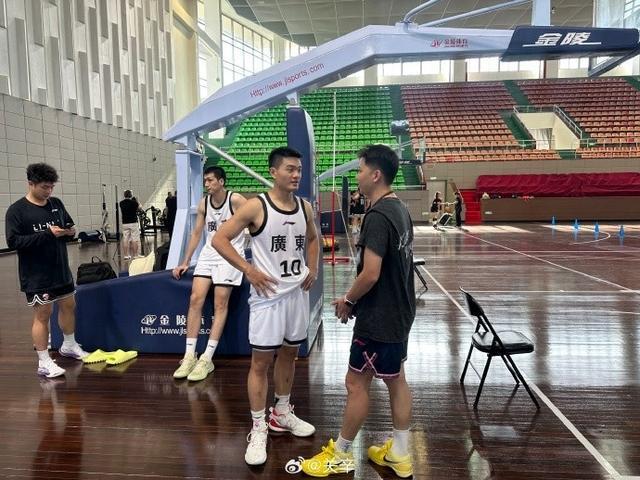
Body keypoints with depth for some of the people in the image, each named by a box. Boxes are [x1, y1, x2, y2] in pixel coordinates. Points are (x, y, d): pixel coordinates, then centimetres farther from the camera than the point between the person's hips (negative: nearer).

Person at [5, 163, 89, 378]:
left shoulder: (57, 204, 5)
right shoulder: (16, 211, -11)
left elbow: (69, 225, 18)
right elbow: (13, 241, -18)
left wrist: (70, 231, -7)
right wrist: (47, 234, -25)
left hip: (61, 269, 6)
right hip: (36, 275, -6)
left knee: (68, 305, 17)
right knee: (42, 314, -1)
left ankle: (69, 346, 37)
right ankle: (44, 363, 10)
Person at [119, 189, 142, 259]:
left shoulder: (121, 203, 4)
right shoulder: (133, 202, -10)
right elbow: (139, 207, 6)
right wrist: (135, 200, 13)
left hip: (124, 223, 4)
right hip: (133, 223, -4)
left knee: (125, 240, 6)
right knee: (135, 240, 0)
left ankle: (126, 255, 6)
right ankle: (135, 255, 1)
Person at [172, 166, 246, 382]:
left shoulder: (236, 200, -11)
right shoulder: (204, 203, 6)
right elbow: (196, 233, 14)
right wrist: (185, 263, 13)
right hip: (209, 252, 6)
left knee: (220, 304, -8)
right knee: (195, 299, -4)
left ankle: (207, 358, -4)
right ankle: (190, 355, 3)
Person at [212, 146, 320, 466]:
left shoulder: (305, 207, 4)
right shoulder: (256, 206, -13)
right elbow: (219, 239, -11)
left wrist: (313, 268, 6)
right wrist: (249, 270, -18)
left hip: (297, 292, 6)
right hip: (268, 294, -6)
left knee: (289, 354, 18)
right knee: (261, 361, 1)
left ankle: (282, 414, 37)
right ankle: (258, 430, 16)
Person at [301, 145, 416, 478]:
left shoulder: (377, 216, -22)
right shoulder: (400, 210, 8)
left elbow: (371, 274, -26)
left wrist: (348, 300, -8)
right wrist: (356, 298, 13)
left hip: (379, 318, -9)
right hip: (399, 312, 9)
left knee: (356, 384, 5)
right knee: (396, 379, 17)